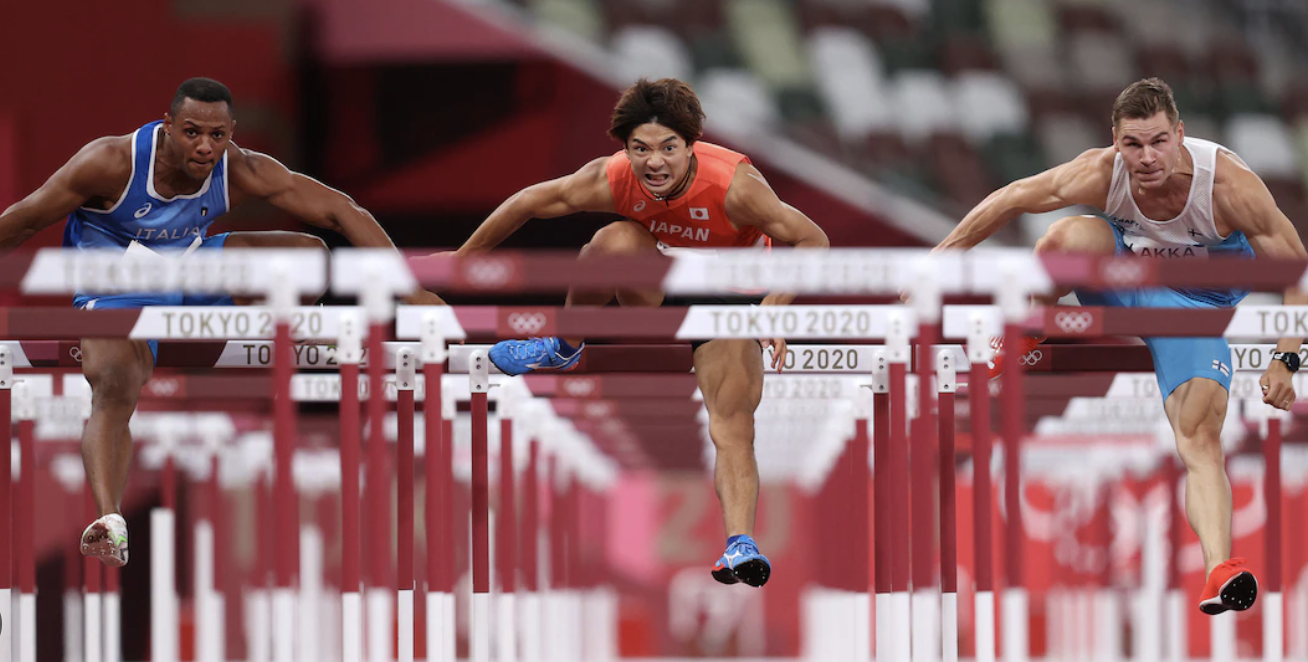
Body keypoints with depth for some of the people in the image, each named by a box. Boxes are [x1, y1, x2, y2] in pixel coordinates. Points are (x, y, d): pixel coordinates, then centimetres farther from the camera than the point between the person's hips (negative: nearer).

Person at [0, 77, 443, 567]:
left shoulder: (242, 173, -18)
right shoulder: (110, 163, -27)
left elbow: (341, 213, -14)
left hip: (191, 270, 5)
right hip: (117, 289, -5)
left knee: (307, 254, -10)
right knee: (113, 389, -34)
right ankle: (108, 522, -51)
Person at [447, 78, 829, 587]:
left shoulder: (733, 184, -34)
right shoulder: (612, 181, -26)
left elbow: (812, 241, -25)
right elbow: (530, 202, -11)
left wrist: (774, 307, -37)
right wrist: (462, 258, -3)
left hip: (734, 293, -2)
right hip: (661, 286, 2)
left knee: (733, 426, -18)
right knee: (616, 242, -30)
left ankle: (740, 544, -20)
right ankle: (564, 348, -6)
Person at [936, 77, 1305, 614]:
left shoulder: (1229, 184, -31)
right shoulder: (1099, 175, -27)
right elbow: (1011, 199, -12)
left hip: (1197, 302, -1)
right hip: (1122, 275, 1)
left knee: (1200, 438, -21)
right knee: (1067, 237, -33)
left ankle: (1219, 571, -31)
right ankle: (1023, 340, -8)